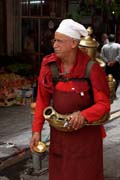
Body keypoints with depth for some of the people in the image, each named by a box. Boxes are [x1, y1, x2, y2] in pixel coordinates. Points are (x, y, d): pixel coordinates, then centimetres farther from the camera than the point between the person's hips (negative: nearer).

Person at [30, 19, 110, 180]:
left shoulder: (91, 68, -18)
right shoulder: (48, 64, -7)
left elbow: (104, 104, -14)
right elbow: (43, 99, 1)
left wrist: (83, 115, -32)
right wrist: (37, 130, -3)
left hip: (86, 133, -3)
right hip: (58, 133, 4)